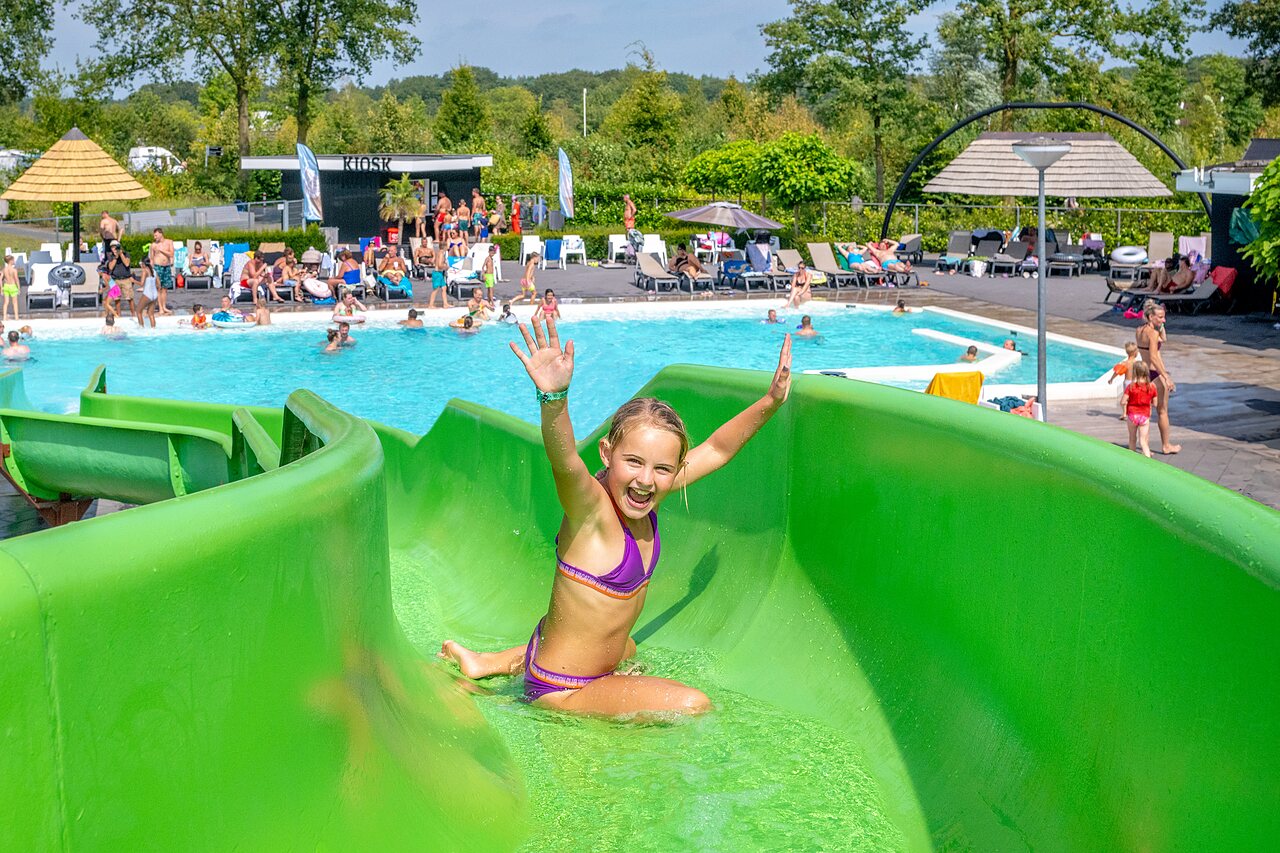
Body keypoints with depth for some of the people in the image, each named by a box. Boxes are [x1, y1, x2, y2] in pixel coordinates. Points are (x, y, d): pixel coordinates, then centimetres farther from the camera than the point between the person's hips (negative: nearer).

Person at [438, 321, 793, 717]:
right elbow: (564, 462, -52)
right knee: (693, 705, -17)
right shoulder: (590, 507, -29)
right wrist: (553, 396, -69)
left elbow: (716, 450, 4)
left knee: (626, 649, 40)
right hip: (560, 692, -10)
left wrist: (771, 401, -4)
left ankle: (491, 662, 28)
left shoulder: (643, 498, -6)